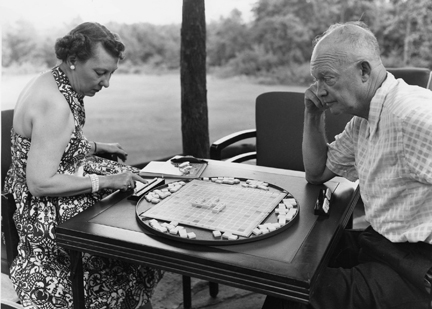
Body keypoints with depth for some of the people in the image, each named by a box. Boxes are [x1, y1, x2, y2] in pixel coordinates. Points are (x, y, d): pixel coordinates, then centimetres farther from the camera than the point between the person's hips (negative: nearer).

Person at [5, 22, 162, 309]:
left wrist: (97, 147, 7)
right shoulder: (54, 104, -28)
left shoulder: (55, 82, 3)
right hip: (50, 217, -10)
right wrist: (105, 181, -25)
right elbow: (40, 183, -28)